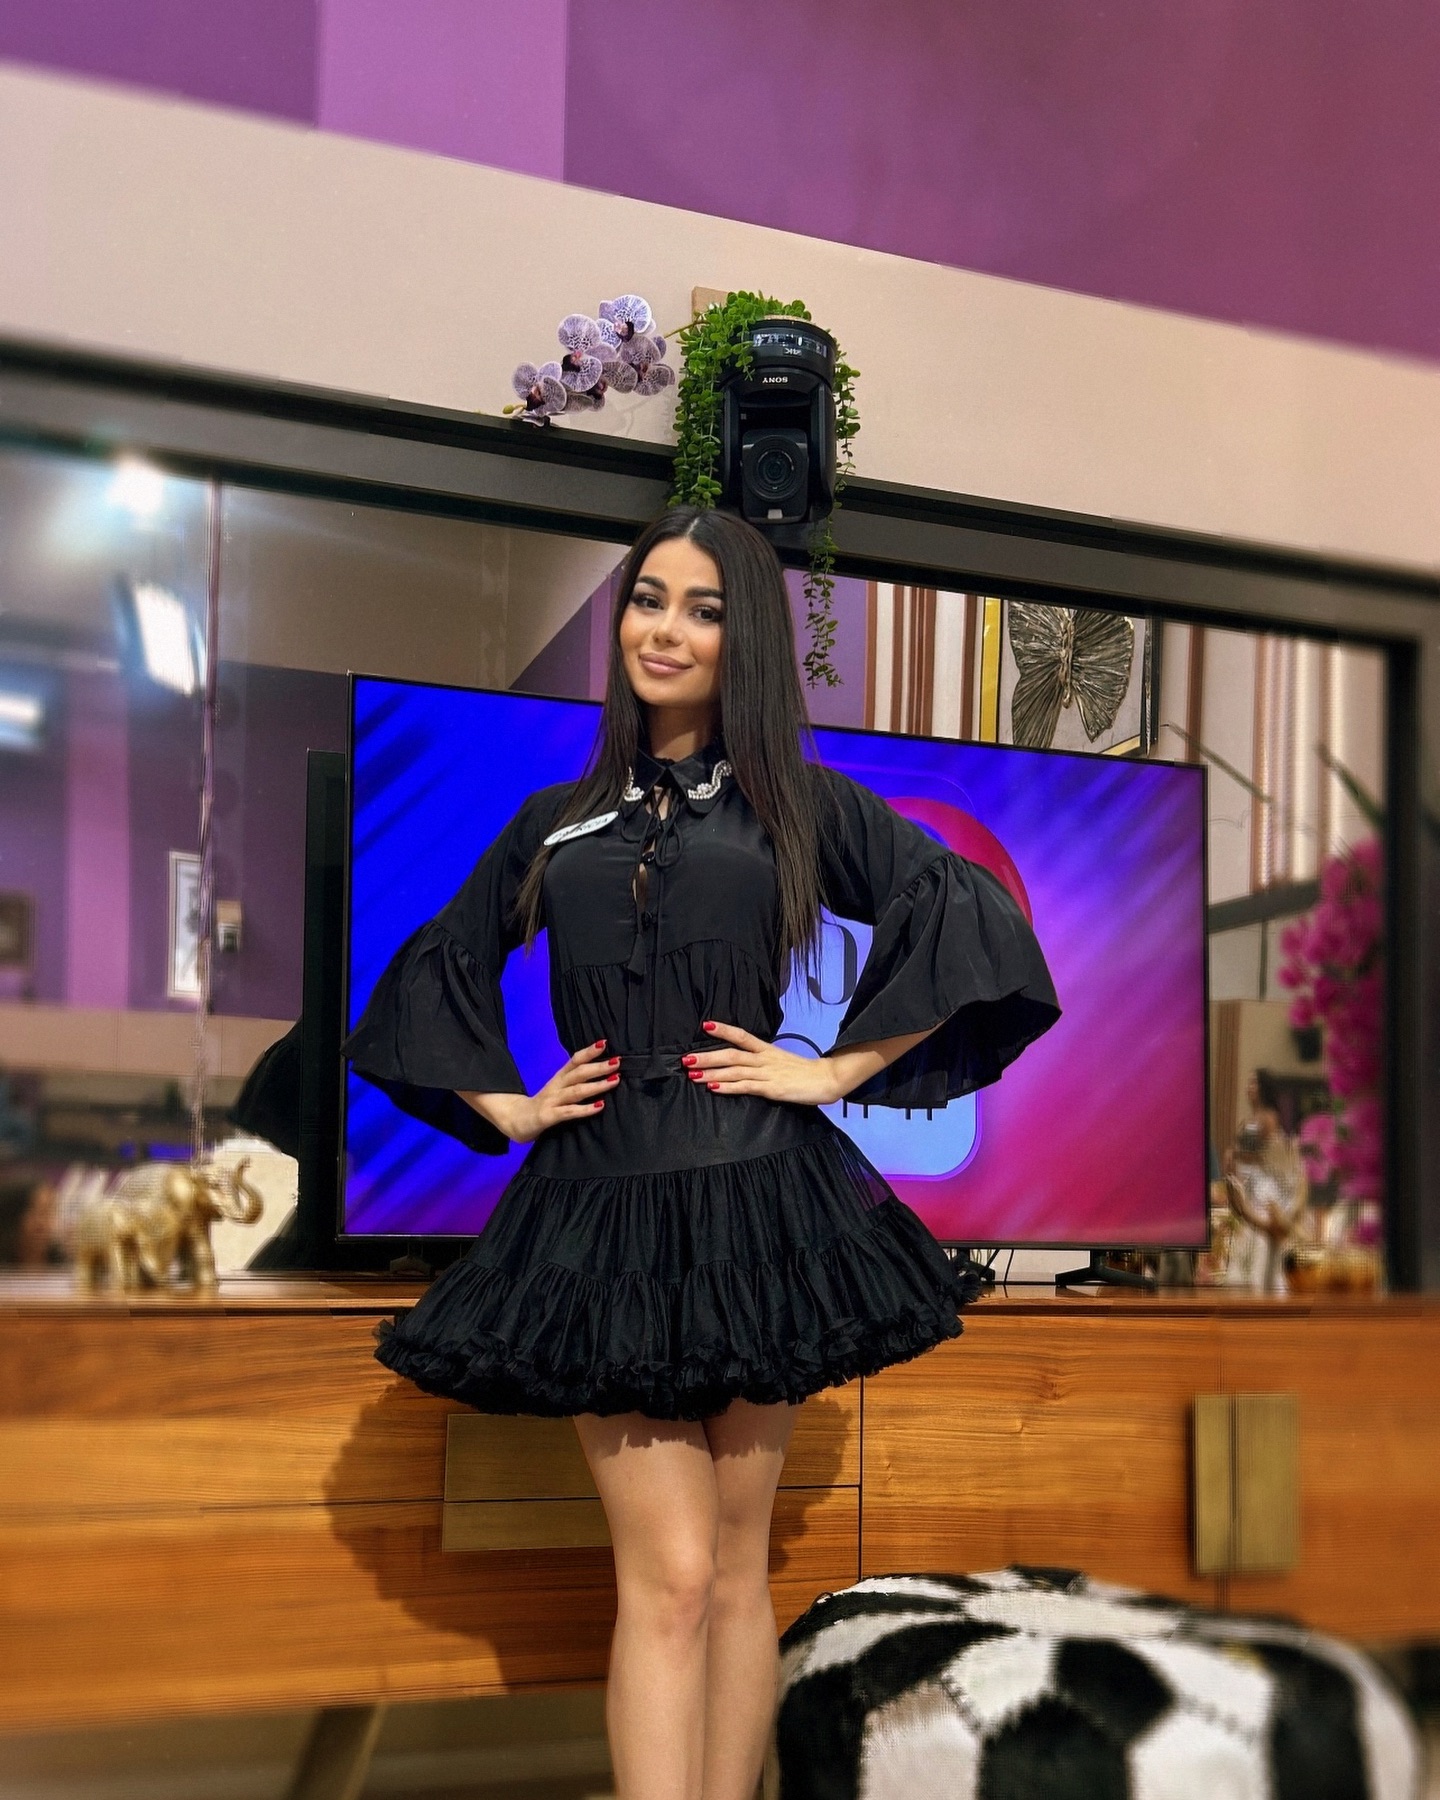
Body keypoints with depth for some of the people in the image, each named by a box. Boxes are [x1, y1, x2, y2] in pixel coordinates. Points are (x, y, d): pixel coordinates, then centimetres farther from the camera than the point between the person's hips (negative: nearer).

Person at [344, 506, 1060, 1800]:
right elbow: (439, 967, 26)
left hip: (755, 1204, -1)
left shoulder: (797, 803, 7)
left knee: (736, 1565, 6)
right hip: (602, 1213, 1)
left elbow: (975, 918, 0)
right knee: (669, 1572, -6)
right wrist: (507, 1105, 12)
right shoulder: (558, 821, 15)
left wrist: (836, 1069, -4)